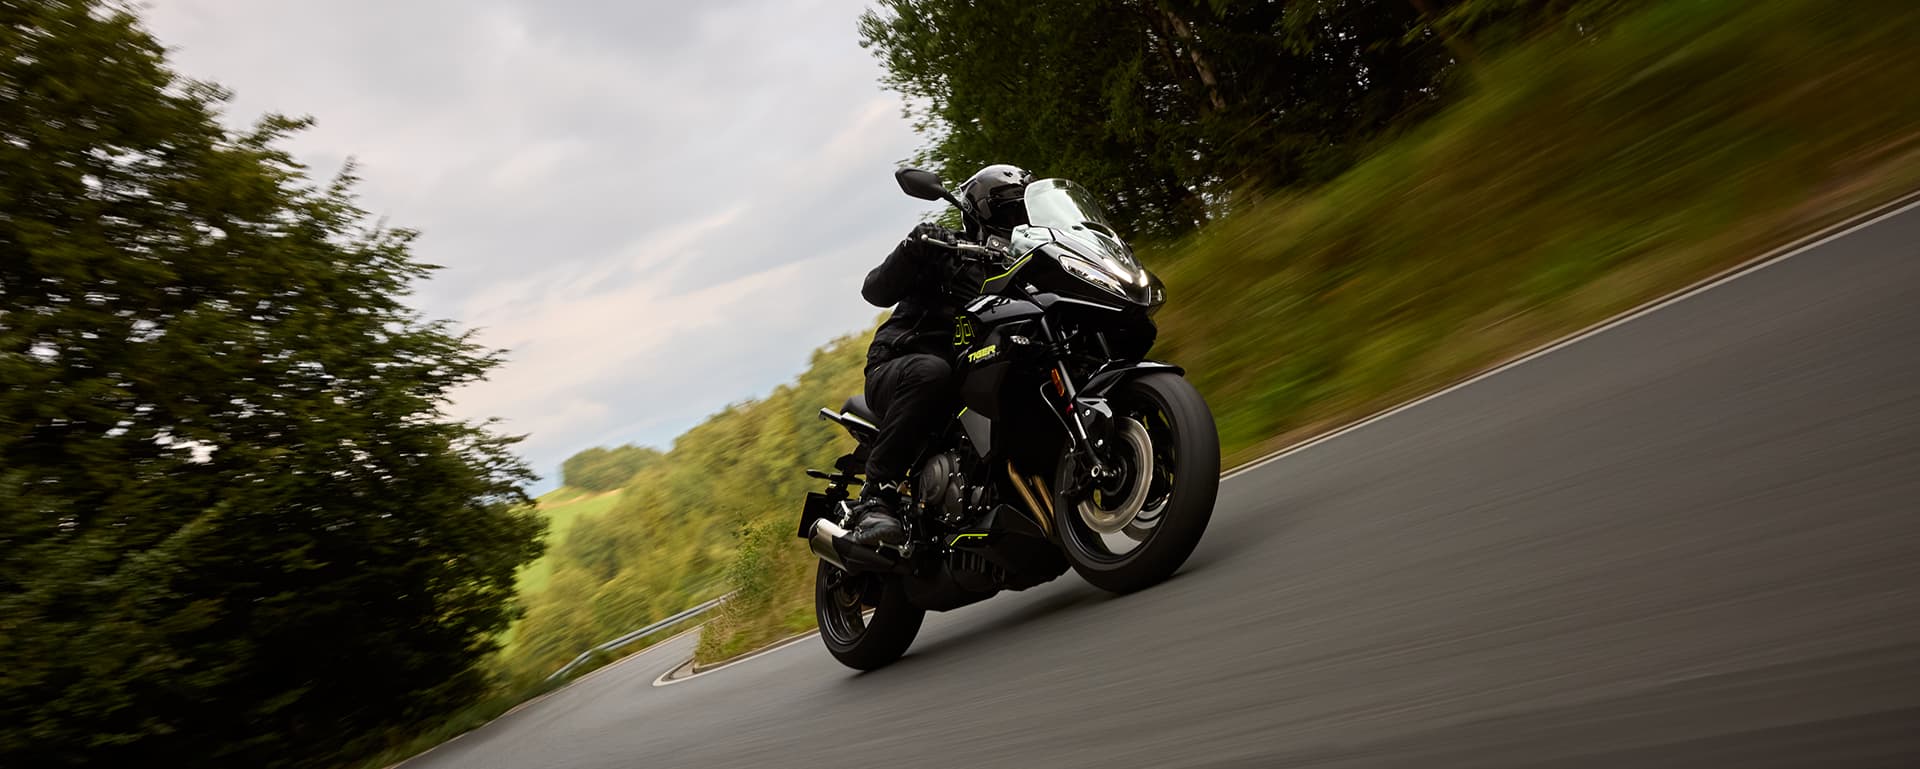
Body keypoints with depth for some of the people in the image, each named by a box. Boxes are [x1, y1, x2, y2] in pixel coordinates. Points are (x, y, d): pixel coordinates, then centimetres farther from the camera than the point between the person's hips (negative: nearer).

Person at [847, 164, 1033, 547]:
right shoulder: (945, 249, 4)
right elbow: (876, 292, -8)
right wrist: (910, 252, -26)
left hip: (970, 378, 6)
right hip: (896, 368, -5)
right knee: (932, 373, -40)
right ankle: (876, 498, -40)